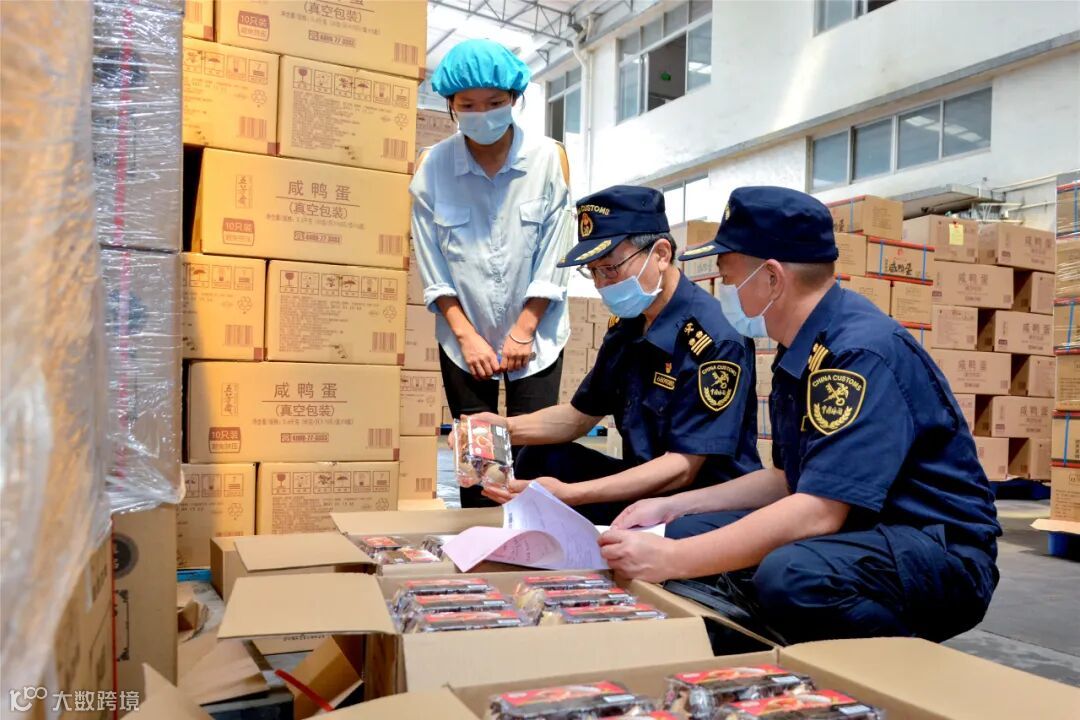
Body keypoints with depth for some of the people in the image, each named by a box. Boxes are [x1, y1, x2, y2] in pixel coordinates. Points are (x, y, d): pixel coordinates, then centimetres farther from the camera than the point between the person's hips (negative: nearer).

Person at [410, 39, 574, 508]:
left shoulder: (549, 159, -9)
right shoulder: (433, 167, -7)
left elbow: (554, 260, -7)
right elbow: (433, 267, -5)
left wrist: (523, 332, -8)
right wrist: (468, 336, -9)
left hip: (535, 335, -1)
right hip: (464, 338, 1)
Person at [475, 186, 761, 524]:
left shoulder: (715, 337, -22)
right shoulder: (626, 323, 3)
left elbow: (683, 467, -25)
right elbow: (581, 414, 13)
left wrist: (568, 494, -32)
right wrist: (507, 427, -6)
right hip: (645, 484, 8)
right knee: (538, 460, 1)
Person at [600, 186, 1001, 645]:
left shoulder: (862, 352, -22)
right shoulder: (801, 352, 7)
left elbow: (818, 512, -30)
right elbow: (789, 480, 15)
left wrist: (672, 560, -28)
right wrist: (674, 507, 7)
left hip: (942, 555, -8)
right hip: (854, 532, 8)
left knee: (790, 573, -37)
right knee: (681, 534, 0)